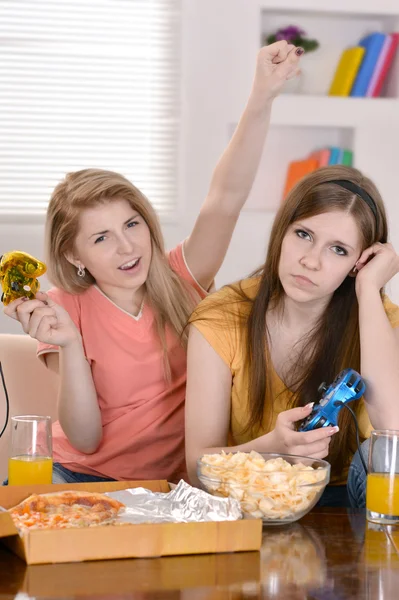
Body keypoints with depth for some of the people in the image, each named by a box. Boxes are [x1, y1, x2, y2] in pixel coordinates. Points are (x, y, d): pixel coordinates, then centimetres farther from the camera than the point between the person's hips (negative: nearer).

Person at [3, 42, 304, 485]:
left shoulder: (180, 280, -3)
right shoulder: (64, 310, -6)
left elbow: (226, 198, -18)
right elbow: (85, 440, -11)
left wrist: (261, 99, -30)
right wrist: (69, 346, -25)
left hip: (176, 480, 0)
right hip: (87, 478, 0)